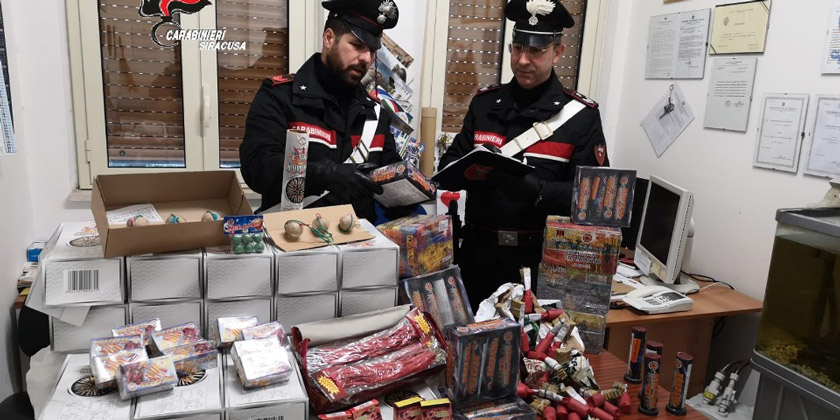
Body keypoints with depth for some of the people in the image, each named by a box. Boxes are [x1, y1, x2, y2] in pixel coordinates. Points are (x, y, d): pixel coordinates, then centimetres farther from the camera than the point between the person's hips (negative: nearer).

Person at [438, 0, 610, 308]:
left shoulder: (581, 115, -4)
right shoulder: (484, 102, 6)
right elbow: (451, 159, 9)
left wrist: (536, 191, -26)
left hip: (540, 257, -3)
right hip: (478, 250, 3)